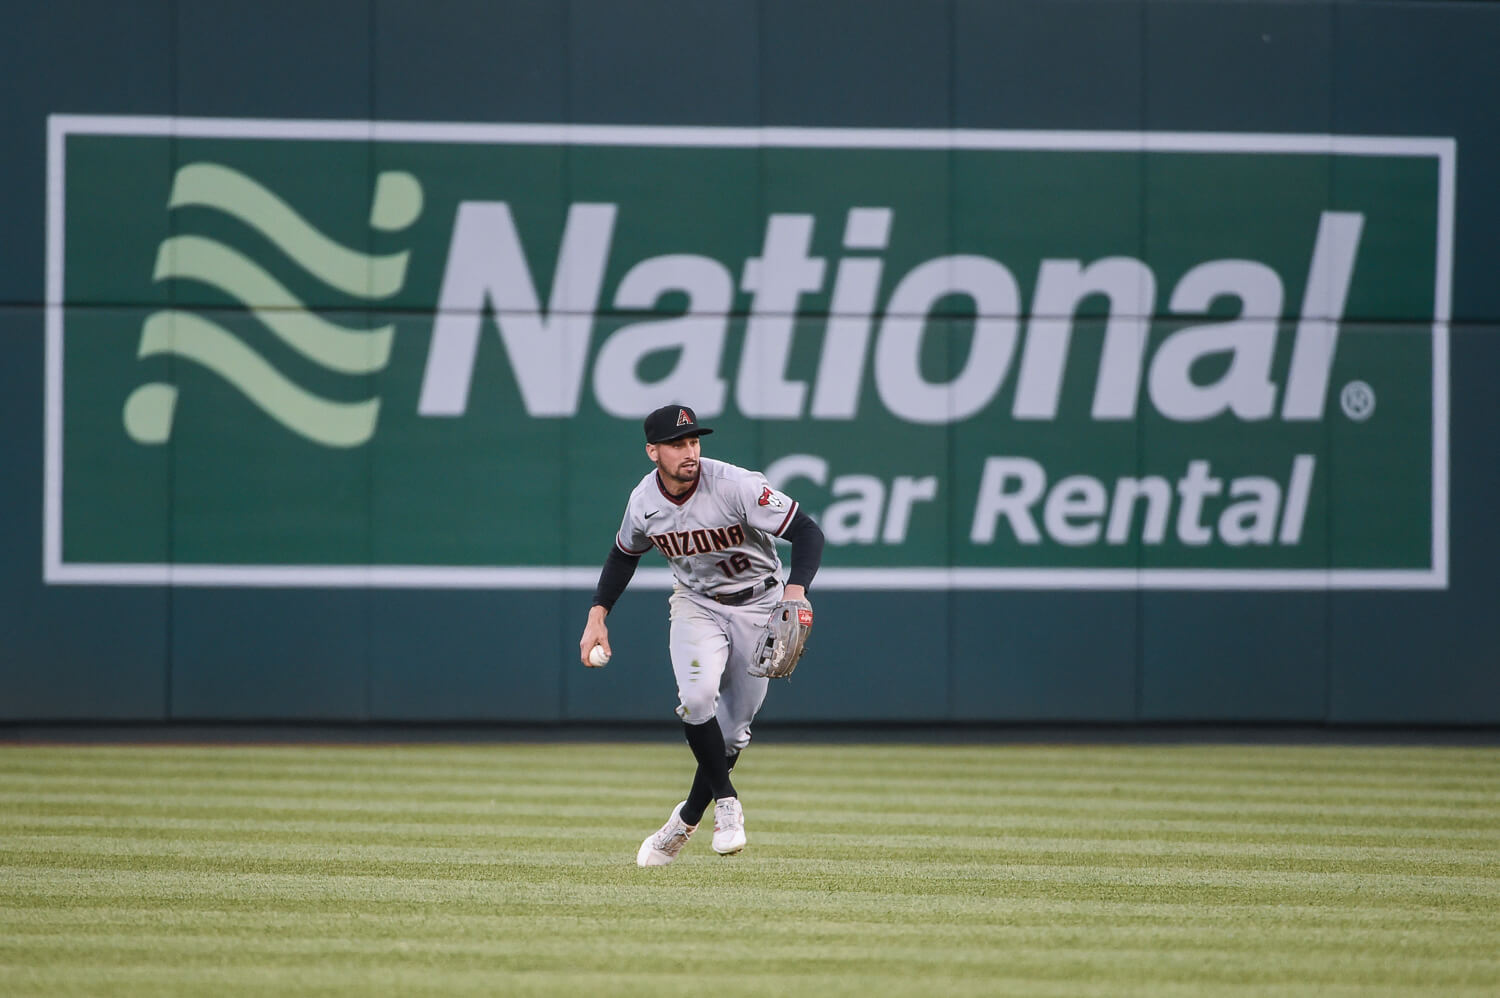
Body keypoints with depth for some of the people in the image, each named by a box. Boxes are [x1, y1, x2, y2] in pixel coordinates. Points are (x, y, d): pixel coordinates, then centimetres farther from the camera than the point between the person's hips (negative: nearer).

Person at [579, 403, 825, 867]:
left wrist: (796, 591, -43)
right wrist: (597, 615, 2)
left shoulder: (737, 486, -27)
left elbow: (807, 531, -27)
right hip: (695, 604, 2)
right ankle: (726, 803, -9)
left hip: (759, 606, -2)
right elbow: (624, 554, 9)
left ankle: (687, 820, 22)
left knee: (733, 724, 3)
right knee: (698, 696, -25)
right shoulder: (644, 500, -12)